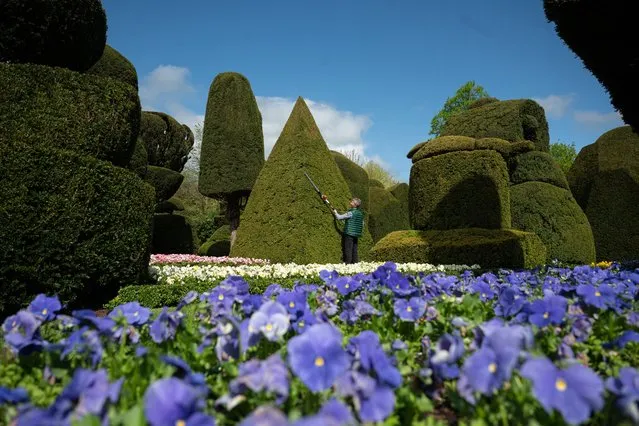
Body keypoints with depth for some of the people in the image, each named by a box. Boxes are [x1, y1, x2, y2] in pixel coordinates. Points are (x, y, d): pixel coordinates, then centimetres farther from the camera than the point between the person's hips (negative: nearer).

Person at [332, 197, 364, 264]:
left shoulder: (351, 213, -12)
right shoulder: (360, 213, 10)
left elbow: (339, 217, -6)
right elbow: (362, 224, 17)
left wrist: (335, 213, 12)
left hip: (349, 234, -7)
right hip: (356, 234, 7)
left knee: (348, 249, -5)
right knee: (354, 249, 10)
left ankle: (347, 263, -6)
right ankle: (355, 262, 11)